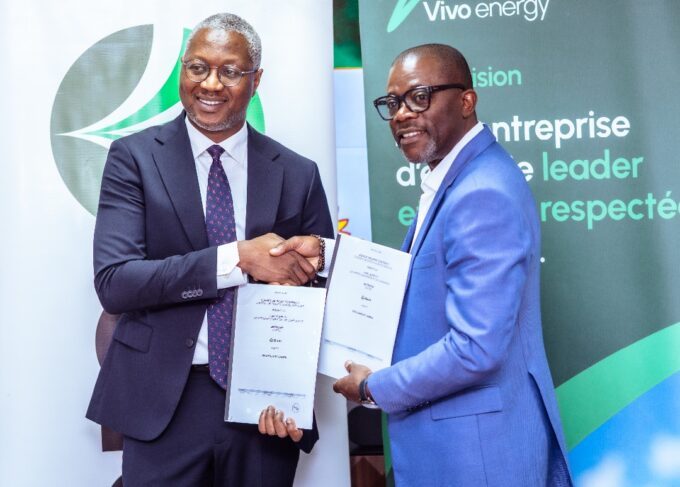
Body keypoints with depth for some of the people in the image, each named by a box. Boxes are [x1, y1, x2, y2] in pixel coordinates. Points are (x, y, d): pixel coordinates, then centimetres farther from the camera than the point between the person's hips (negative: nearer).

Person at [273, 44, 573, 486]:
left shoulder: (483, 196, -24)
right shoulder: (455, 177, 8)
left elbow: (475, 348, -27)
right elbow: (417, 274, 17)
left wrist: (374, 387, -14)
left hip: (476, 448, -9)